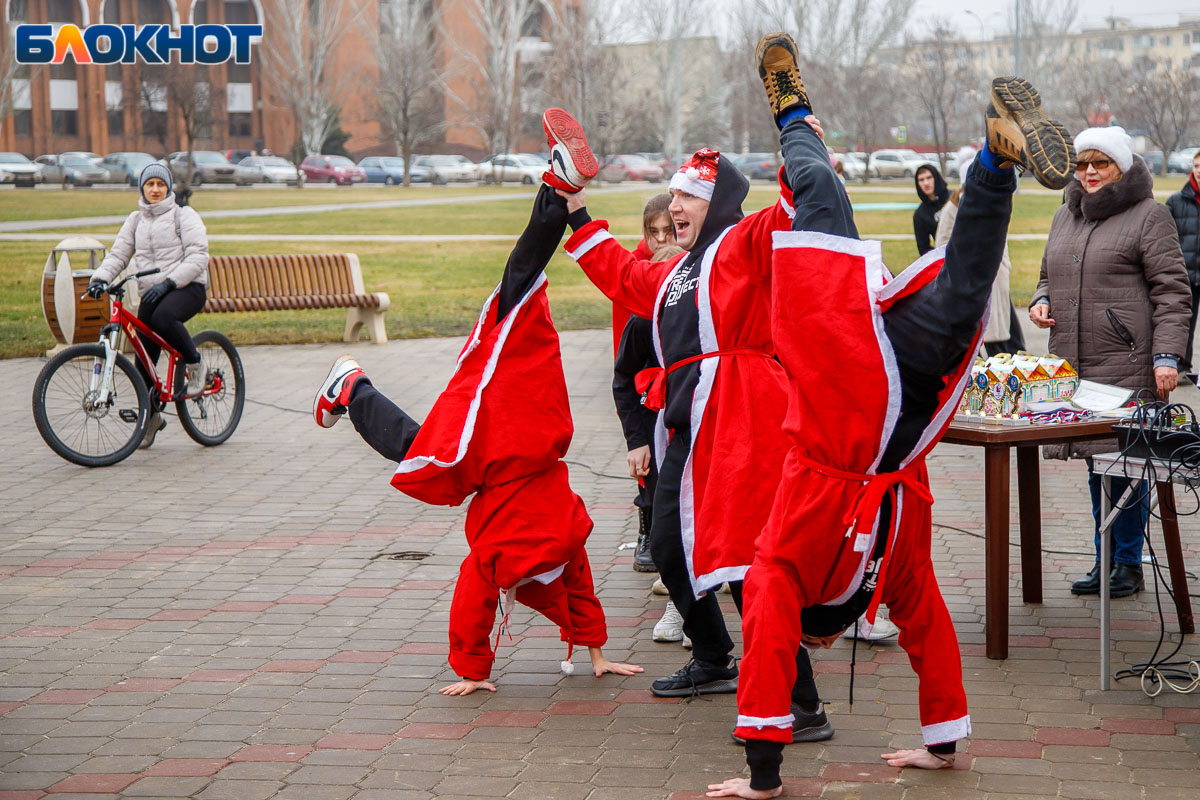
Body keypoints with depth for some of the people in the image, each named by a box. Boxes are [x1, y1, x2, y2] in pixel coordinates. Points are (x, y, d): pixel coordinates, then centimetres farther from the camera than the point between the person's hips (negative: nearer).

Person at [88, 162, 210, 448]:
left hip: (188, 287, -5)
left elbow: (198, 257, -11)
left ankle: (194, 363, -12)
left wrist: (169, 282, -23)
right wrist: (100, 278, -13)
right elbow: (118, 253, 8)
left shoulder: (184, 215, 0)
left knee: (163, 318, -37)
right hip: (151, 292, 5)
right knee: (144, 359, -1)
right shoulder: (136, 220, 15)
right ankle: (152, 415, 18)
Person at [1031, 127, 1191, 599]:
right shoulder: (1066, 215, 19)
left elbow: (1171, 291, -6)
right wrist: (1042, 301, 9)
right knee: (1096, 465, 10)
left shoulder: (1148, 215, -1)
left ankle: (1129, 563, 5)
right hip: (1073, 366, 6)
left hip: (1128, 365, -6)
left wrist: (1166, 356, -14)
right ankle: (1105, 560, 18)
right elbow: (1050, 275, 32)